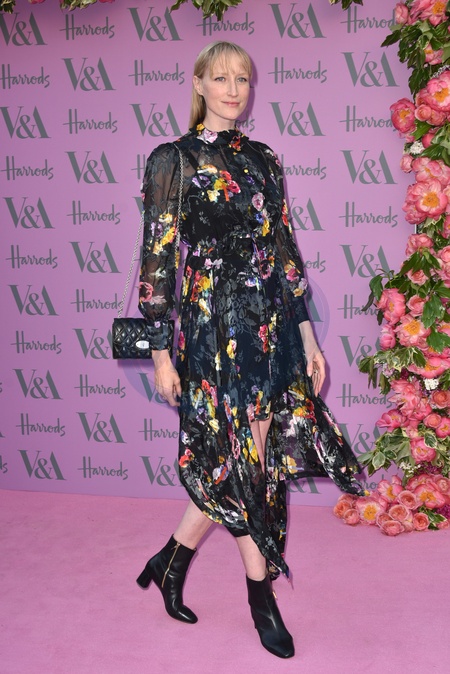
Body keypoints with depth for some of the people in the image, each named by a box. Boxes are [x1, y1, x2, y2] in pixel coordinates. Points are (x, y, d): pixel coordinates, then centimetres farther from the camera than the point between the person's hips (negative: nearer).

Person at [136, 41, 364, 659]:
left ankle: (171, 560, 31)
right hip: (213, 328, -5)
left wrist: (307, 334, 10)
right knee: (243, 461, 2)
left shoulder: (263, 160, 14)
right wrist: (162, 351, -8)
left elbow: (285, 249, 13)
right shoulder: (173, 159, -1)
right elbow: (158, 259, -5)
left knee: (236, 463, 9)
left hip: (272, 326, 6)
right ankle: (261, 597, 21)